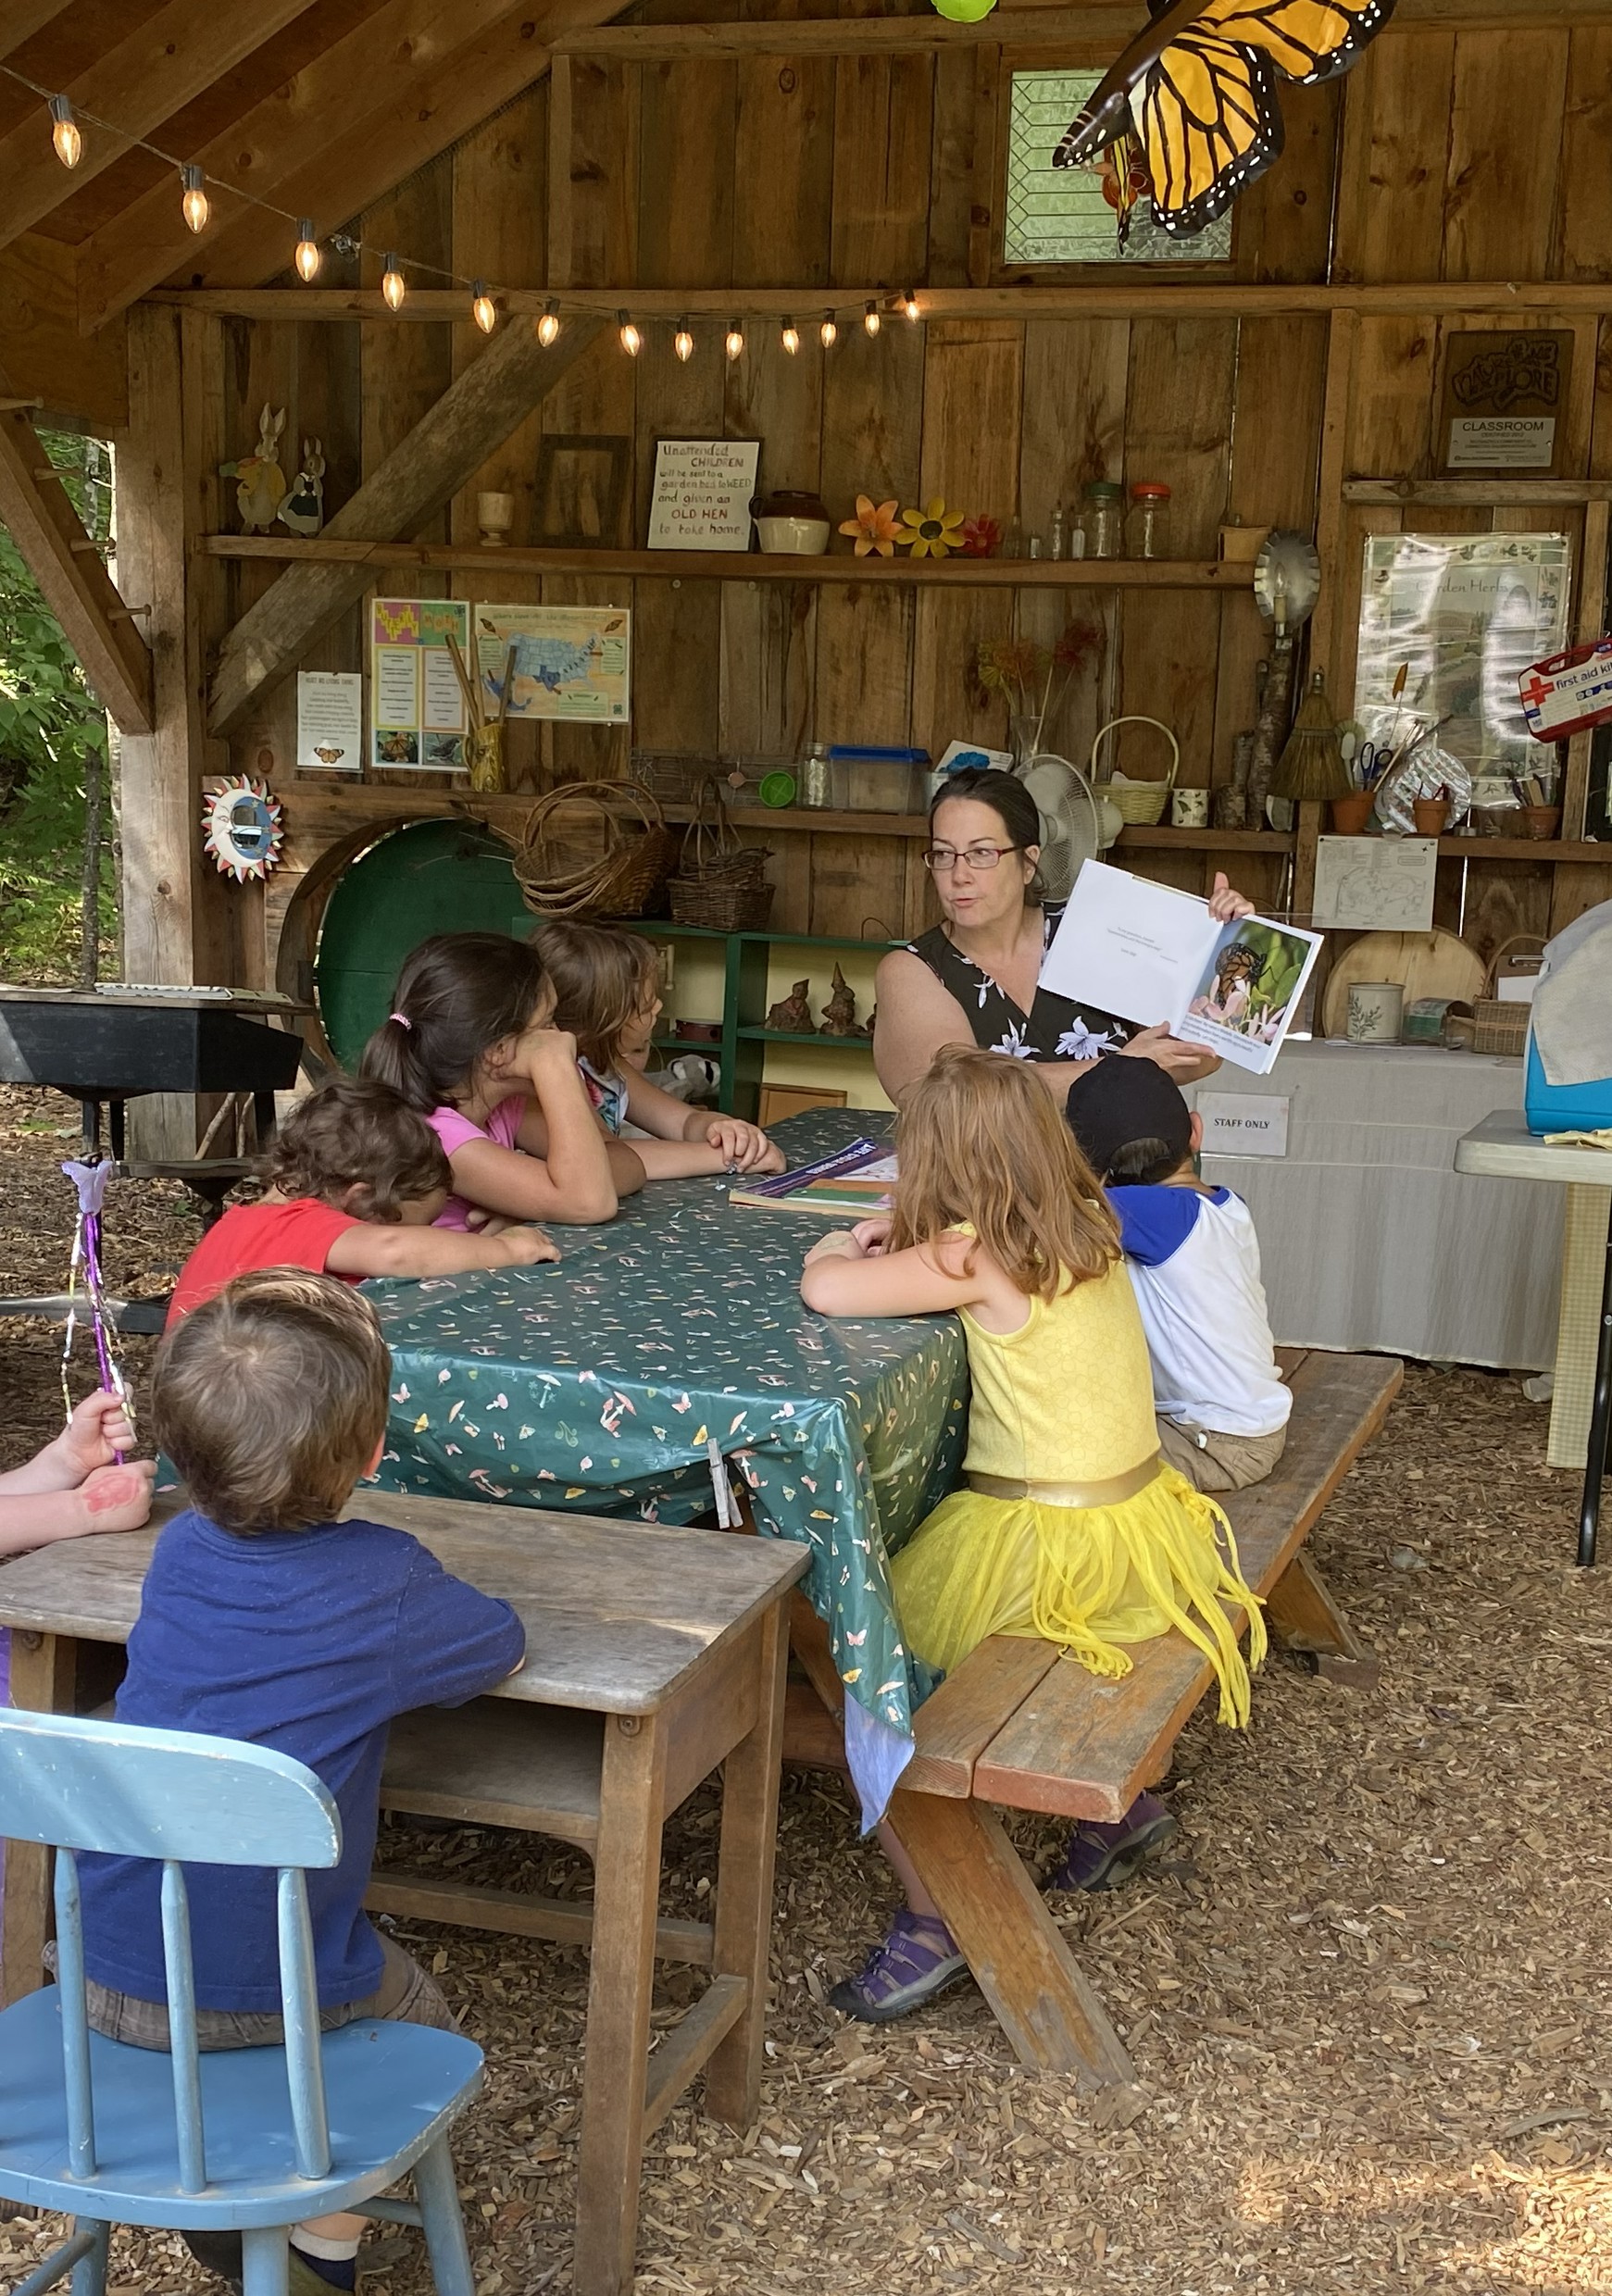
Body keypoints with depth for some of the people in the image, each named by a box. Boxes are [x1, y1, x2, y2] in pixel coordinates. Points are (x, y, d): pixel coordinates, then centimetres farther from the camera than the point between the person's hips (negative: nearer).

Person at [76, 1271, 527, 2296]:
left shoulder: (180, 1551, 0)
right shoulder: (386, 1585, -15)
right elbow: (503, 1643, 4)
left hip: (108, 1976, 5)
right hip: (270, 1996, -5)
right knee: (417, 2015, 26)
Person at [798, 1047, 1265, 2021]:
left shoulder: (978, 1260, -18)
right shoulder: (1088, 1231, 5)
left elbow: (827, 1291, -22)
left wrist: (838, 1250, 1)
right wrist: (902, 1236, 9)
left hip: (1049, 1542, -8)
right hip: (1141, 1525, 8)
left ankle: (934, 1915, 0)